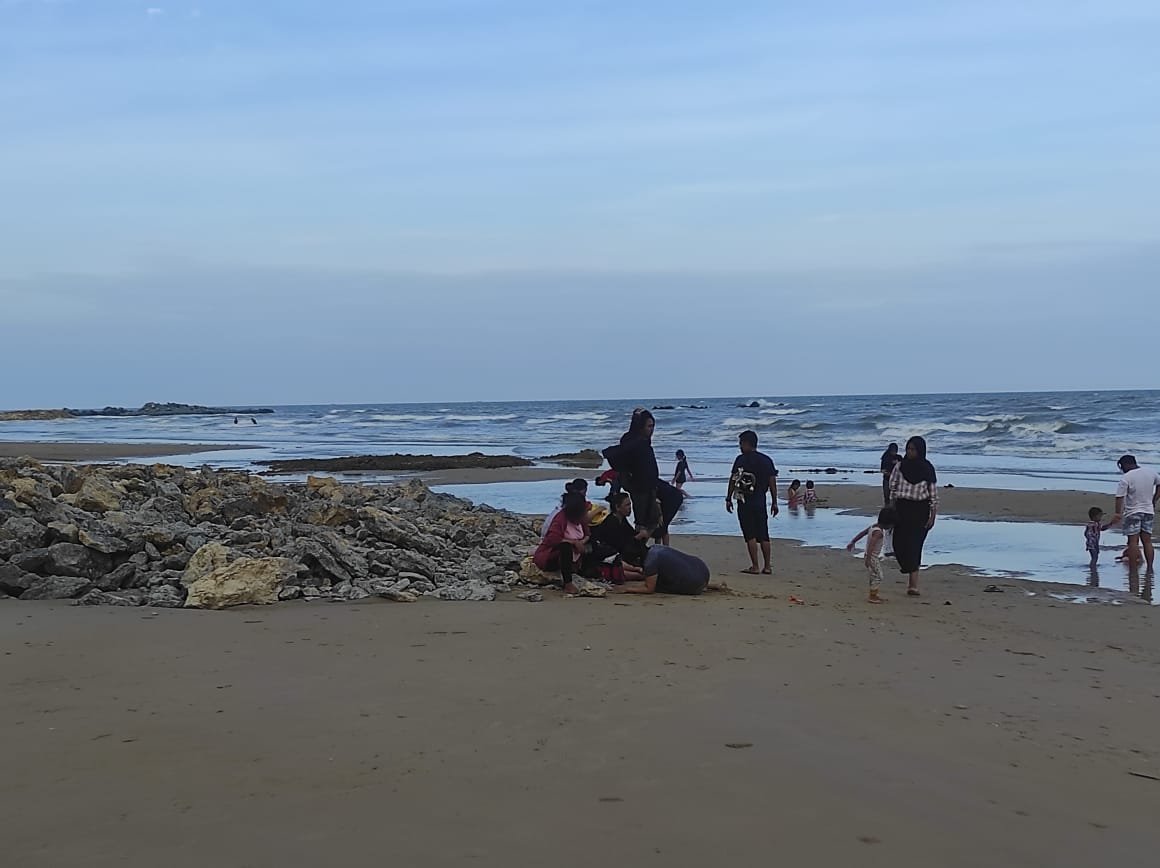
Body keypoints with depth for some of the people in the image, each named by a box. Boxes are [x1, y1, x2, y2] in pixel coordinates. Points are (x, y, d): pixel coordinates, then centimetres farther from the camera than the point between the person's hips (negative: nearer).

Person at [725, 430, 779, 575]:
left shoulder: (741, 459, -6)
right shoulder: (767, 460, 7)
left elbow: (733, 480, -7)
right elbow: (772, 483, 6)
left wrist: (728, 499, 0)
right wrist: (775, 503, 10)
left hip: (744, 502, -4)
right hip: (760, 503, 4)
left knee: (750, 536, -2)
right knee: (763, 536, 9)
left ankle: (754, 567, -4)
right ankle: (767, 567, 10)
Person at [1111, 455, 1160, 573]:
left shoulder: (1126, 478, -14)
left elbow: (1119, 497, -19)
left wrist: (1118, 514, -17)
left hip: (1133, 512, -5)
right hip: (1149, 511, 5)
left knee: (1133, 542, -4)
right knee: (1147, 541, 9)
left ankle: (1133, 571, -5)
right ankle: (1150, 569, 6)